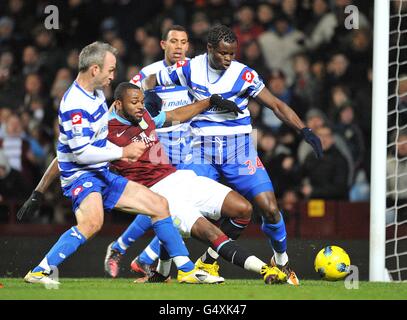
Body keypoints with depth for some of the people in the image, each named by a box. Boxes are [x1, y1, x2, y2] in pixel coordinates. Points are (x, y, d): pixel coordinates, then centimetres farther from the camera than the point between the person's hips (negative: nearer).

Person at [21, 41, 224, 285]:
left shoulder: (96, 93, 11)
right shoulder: (75, 104, -21)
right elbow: (81, 153, -24)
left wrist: (119, 151, 16)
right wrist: (123, 152, -17)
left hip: (102, 174, 10)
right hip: (80, 175, -10)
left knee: (159, 205, 8)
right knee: (92, 222, -38)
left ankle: (187, 270, 14)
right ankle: (39, 272, -31)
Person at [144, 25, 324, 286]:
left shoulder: (243, 75, -8)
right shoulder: (189, 68, -2)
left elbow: (276, 105, -5)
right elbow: (152, 81, 12)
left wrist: (304, 129, -16)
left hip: (239, 150, -1)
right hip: (203, 151, 1)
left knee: (269, 208, -11)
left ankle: (281, 261, 14)